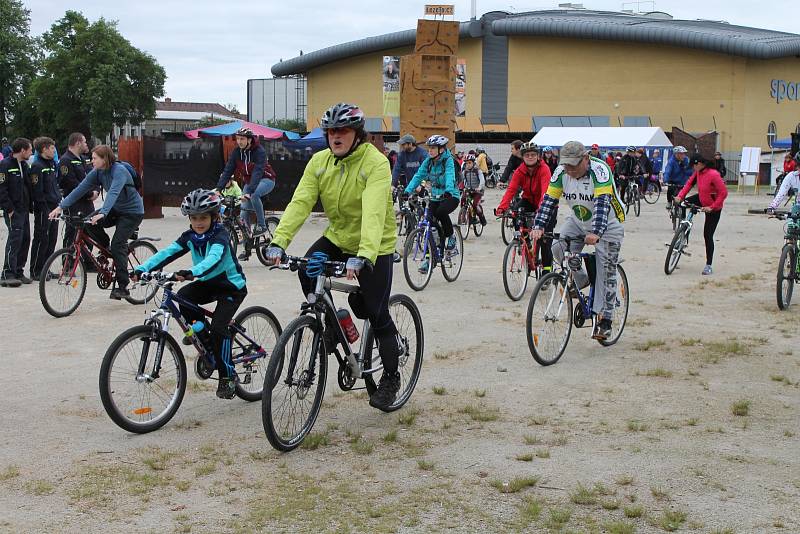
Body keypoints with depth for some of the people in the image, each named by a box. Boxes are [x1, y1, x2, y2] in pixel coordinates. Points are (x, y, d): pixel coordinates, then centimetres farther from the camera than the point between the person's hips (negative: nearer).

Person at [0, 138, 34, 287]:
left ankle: (18, 272, 15)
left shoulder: (24, 165, 15)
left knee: (25, 239, 7)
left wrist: (30, 205, 12)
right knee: (15, 239, -14)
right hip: (13, 211, -8)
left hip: (24, 209, 8)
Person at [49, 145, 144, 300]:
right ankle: (106, 249, 9)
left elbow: (113, 193, -39)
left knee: (118, 245, -17)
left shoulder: (119, 171, -25)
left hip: (132, 212, -7)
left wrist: (102, 213, -53)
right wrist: (61, 207, -14)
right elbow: (80, 189, -7)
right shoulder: (97, 172, -3)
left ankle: (123, 288, -9)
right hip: (116, 209, 7)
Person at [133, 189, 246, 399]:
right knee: (183, 296, -23)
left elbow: (214, 258, -44)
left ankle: (228, 376, -5)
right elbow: (167, 253, -16)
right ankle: (207, 343, -3)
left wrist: (192, 273, -63)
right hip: (208, 283, 7)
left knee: (218, 327, -22)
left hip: (232, 286, -6)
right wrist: (142, 269, -32)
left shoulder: (220, 236, -23)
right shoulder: (190, 237, -4)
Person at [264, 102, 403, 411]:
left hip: (375, 246, -5)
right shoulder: (320, 161, -5)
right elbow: (300, 202, -15)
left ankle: (391, 377, 17)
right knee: (307, 271, -23)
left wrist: (363, 256, -48)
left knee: (377, 313, -4)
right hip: (337, 236, 5)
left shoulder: (375, 163, -22)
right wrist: (278, 241, -29)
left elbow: (373, 213, -35)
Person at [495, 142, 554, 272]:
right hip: (529, 201, 4)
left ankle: (547, 267, 8)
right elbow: (511, 189, -23)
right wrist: (502, 207, -40)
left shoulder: (544, 169, -24)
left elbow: (545, 191, -38)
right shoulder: (520, 171, -12)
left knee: (545, 237, -10)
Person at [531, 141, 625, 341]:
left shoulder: (599, 170, -30)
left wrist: (596, 233, -54)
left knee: (606, 271, -8)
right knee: (559, 248, -19)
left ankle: (604, 320, 0)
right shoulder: (561, 172, -15)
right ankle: (580, 281, 8)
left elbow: (602, 204, -41)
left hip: (607, 225, -5)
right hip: (577, 221, 5)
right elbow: (549, 200, -17)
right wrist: (539, 226, -32)